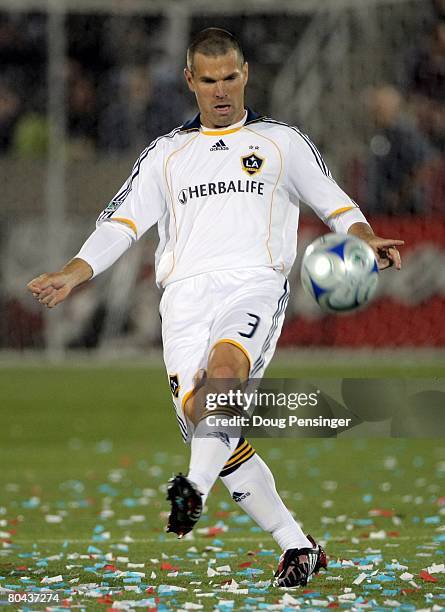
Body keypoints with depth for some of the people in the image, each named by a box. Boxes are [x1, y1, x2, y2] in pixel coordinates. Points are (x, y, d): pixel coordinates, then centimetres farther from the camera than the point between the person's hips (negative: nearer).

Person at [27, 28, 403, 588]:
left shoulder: (282, 142, 18)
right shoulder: (166, 154, 22)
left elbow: (334, 203, 15)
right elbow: (122, 221, 17)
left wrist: (368, 239, -6)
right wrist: (71, 274, 2)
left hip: (255, 283, -3)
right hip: (186, 290, 3)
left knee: (225, 362, -36)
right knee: (206, 428, -10)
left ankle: (193, 489, -50)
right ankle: (298, 547, -2)